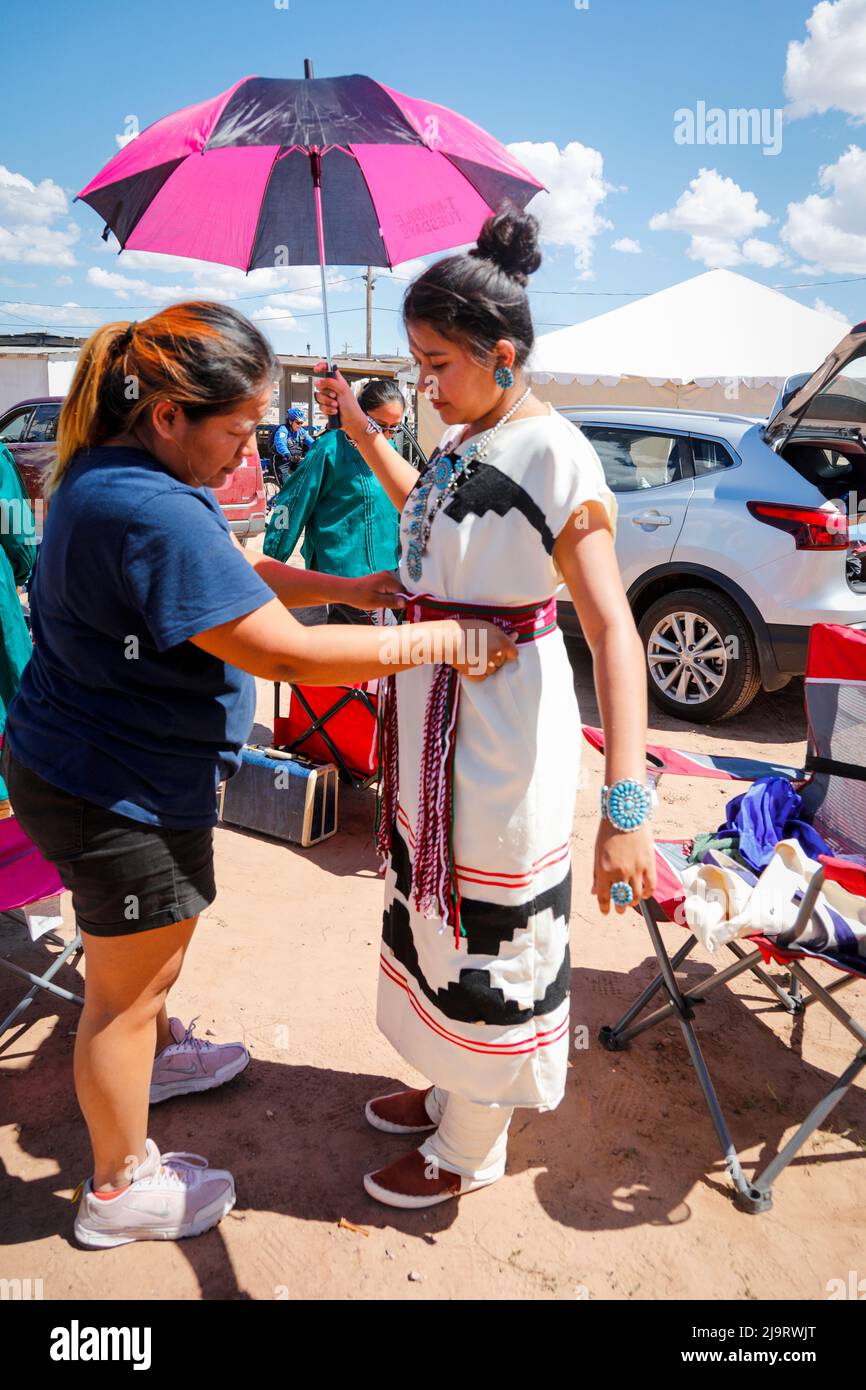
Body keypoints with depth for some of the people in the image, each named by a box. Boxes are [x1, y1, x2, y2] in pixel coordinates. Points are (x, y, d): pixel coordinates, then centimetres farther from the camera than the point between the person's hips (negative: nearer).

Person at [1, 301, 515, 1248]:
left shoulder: (115, 475, 3)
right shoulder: (152, 514, -31)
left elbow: (234, 572, 11)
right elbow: (286, 651, -31)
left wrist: (348, 589, -1)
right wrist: (439, 640, -22)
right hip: (116, 795, -10)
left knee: (149, 951, 31)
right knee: (123, 991, 10)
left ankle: (158, 1055, 58)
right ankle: (121, 1188, 32)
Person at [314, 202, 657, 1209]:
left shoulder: (553, 455, -21)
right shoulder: (462, 440, 5)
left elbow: (612, 628, -28)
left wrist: (625, 805, -36)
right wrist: (358, 429, 21)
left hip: (501, 735, -9)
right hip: (432, 719, 9)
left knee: (486, 932, 8)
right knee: (435, 907, 22)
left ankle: (470, 1150, 32)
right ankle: (452, 1088, 47)